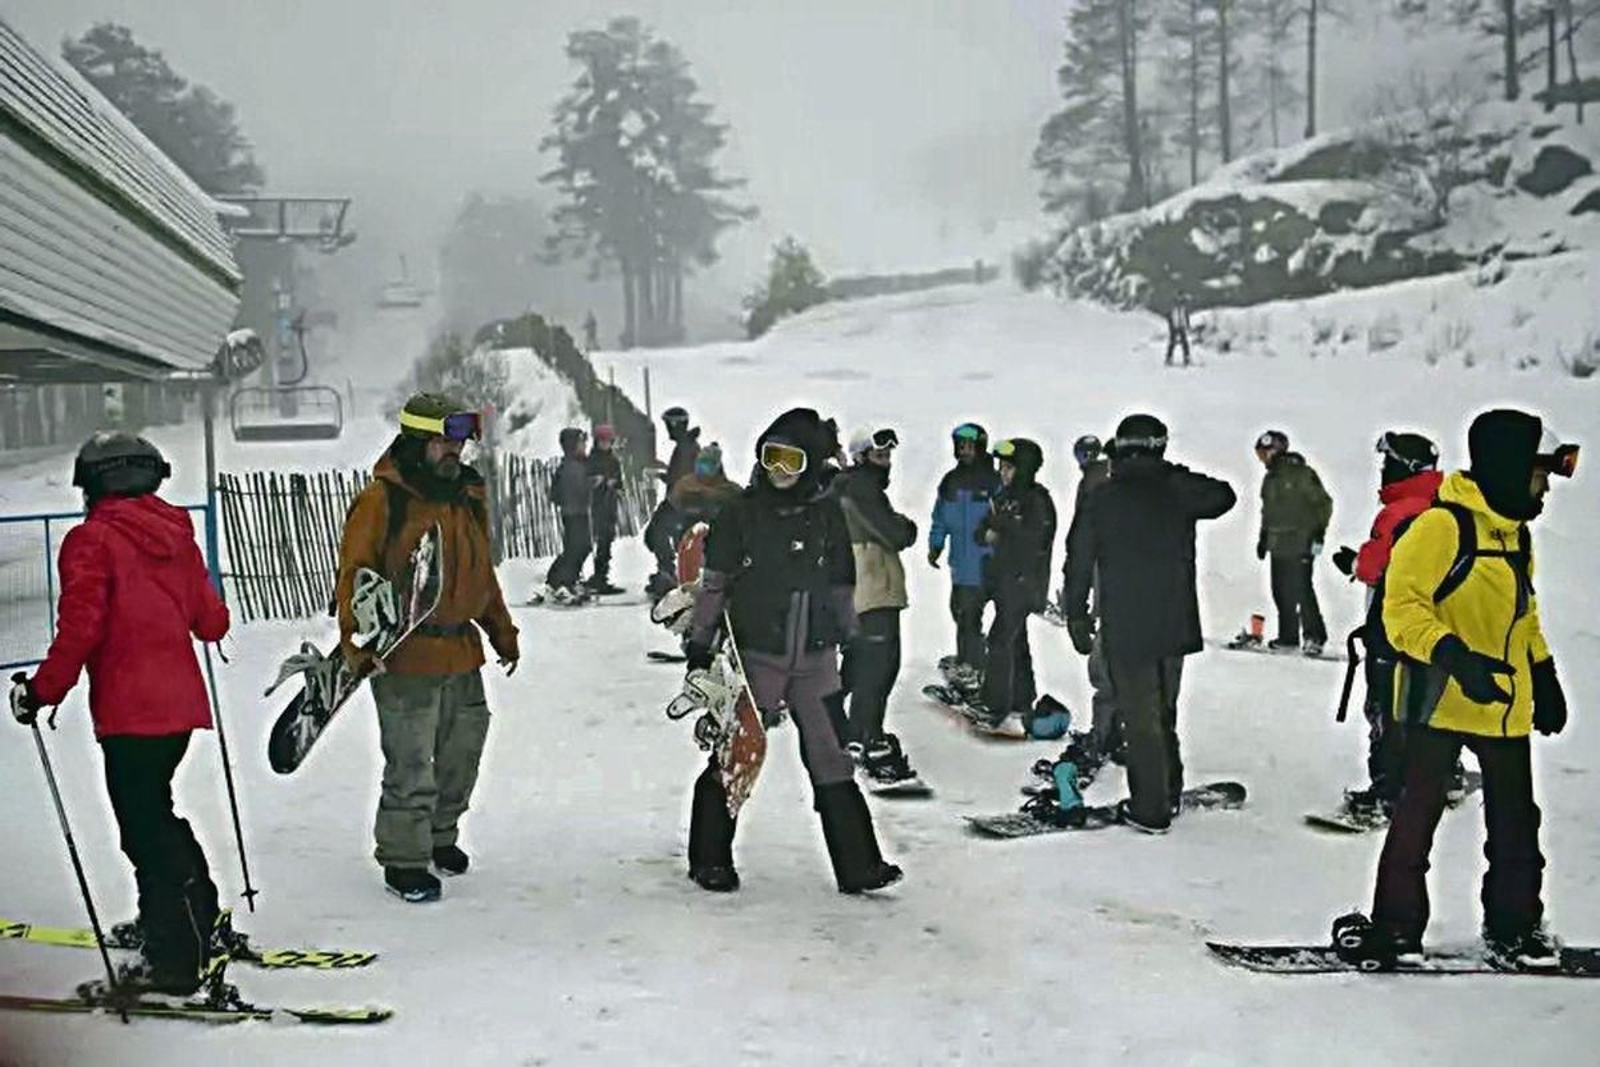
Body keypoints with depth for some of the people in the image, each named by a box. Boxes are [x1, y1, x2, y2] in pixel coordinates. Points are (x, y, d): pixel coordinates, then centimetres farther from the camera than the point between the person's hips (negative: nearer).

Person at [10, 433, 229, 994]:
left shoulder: (92, 539, -8)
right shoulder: (177, 534, 11)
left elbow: (80, 629, -16)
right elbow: (211, 620, 15)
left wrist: (42, 690, -6)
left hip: (129, 711, -7)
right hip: (181, 702, 7)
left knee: (144, 827, -1)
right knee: (155, 811, 23)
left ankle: (174, 959, 2)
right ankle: (197, 919, 30)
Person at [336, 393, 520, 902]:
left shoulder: (469, 496, 12)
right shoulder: (381, 499, -10)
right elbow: (354, 575, -11)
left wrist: (502, 630, 24)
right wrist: (359, 645, -19)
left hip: (462, 653, 7)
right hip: (403, 656, -7)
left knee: (462, 753, 17)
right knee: (411, 765, -3)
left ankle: (441, 836, 37)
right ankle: (403, 859, 12)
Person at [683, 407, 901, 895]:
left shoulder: (827, 514, 4)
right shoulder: (742, 512, -3)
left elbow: (842, 585, 13)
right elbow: (714, 581, 0)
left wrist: (849, 640, 13)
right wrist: (700, 643, -1)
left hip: (814, 659, 2)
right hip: (756, 655, -2)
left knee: (831, 760, 4)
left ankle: (858, 865, 10)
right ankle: (710, 860, 21)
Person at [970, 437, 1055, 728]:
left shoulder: (1038, 500, -12)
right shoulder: (1005, 496, 13)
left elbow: (1037, 538, -23)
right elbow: (982, 530, 15)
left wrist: (1003, 523, -20)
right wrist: (986, 533, -7)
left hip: (1024, 581, -9)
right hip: (1004, 579, 9)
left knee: (1001, 639, -12)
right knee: (1015, 641, 16)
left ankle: (995, 704, -9)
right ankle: (1023, 701, 26)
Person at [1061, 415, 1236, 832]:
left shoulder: (1099, 500, -6)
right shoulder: (1177, 491, -2)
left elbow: (1079, 563, -3)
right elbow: (1225, 496, 18)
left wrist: (1077, 617, 7)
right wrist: (1181, 477, 22)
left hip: (1125, 629, -3)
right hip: (1175, 625, 3)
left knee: (1141, 718, 3)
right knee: (1163, 711, 20)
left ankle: (1150, 809, 7)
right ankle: (1169, 793, 30)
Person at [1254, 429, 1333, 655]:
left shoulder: (1302, 474, -7)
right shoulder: (1270, 479, 16)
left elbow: (1323, 503, -7)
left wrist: (1318, 534, -12)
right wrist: (1263, 537, 24)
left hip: (1300, 545, -8)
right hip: (1278, 546, 8)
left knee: (1301, 590, -11)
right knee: (1281, 592, 8)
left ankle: (1315, 636, -3)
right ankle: (1287, 638, 17)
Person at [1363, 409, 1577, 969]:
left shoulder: (1515, 534, 14)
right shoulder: (1442, 525, -15)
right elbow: (1402, 604, -19)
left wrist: (1544, 677, 22)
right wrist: (1453, 655, -31)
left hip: (1506, 706, 8)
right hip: (1441, 700, -8)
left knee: (1516, 822, 13)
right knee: (1419, 813, 0)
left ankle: (1514, 927, 26)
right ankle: (1397, 927, 10)